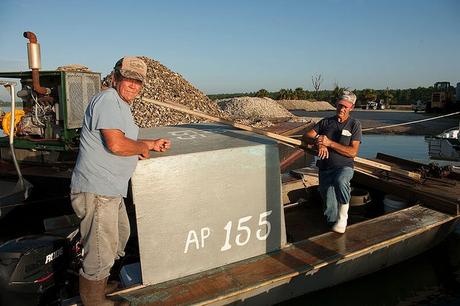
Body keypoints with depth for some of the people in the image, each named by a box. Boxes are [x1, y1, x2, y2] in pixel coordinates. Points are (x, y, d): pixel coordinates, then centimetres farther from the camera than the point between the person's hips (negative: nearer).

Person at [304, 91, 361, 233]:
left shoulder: (354, 124, 1)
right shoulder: (326, 122, 11)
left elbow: (353, 152, -9)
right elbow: (308, 135, 6)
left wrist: (329, 143, -17)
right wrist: (319, 143, -15)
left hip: (344, 167, -2)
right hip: (325, 168, 3)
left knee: (340, 181, -39)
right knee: (330, 210, -7)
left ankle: (343, 216, -16)